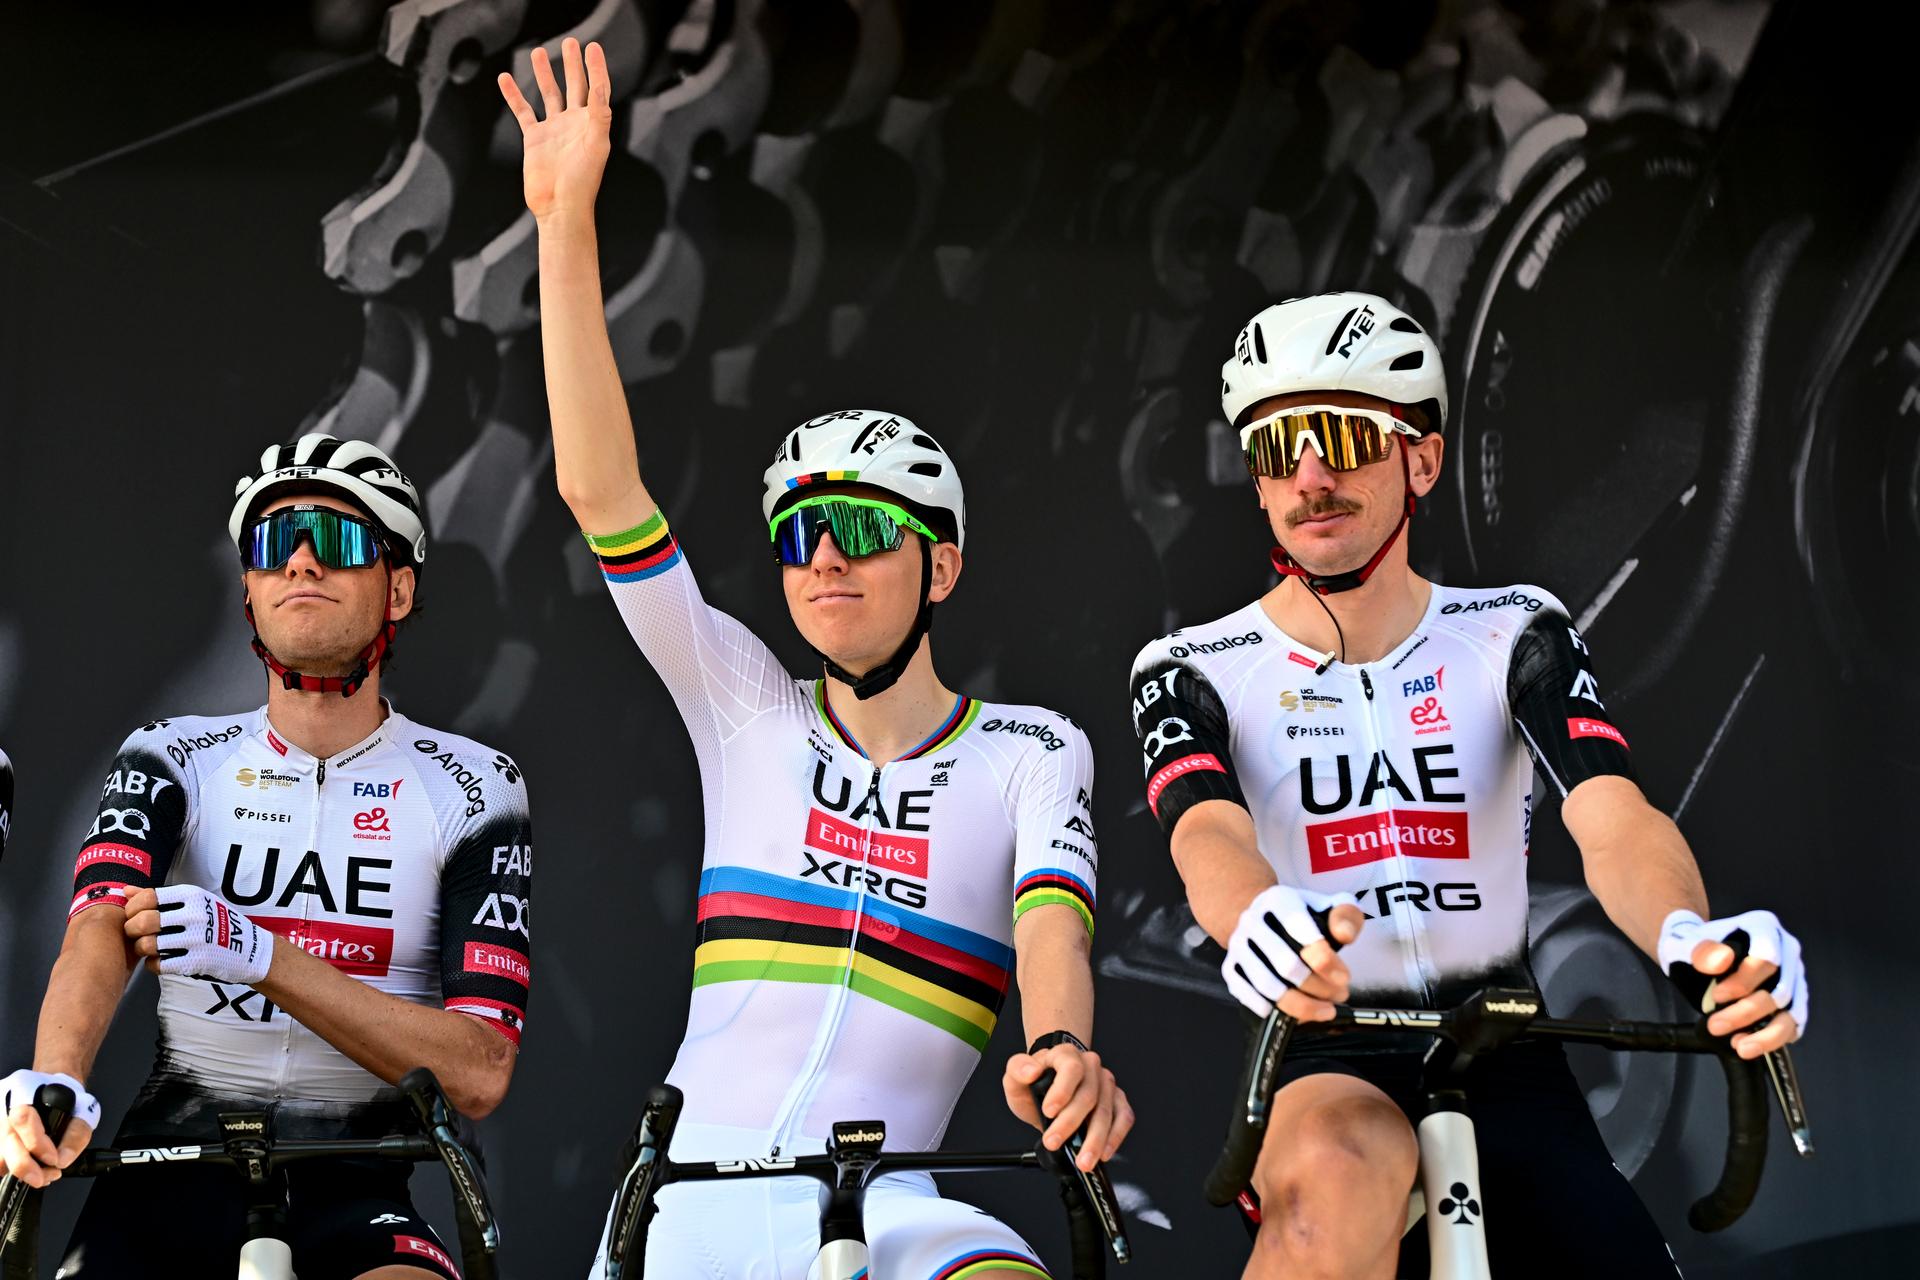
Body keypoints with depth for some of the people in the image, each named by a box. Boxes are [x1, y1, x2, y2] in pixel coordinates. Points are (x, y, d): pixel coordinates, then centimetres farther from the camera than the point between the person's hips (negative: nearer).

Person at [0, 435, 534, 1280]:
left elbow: (477, 1074, -8)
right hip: (169, 1179, 2)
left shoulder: (471, 788, 1)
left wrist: (259, 956, -19)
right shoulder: (172, 759, 7)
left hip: (350, 1190, -2)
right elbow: (99, 929, -14)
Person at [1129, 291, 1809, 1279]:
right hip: (1323, 1071, -3)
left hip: (1507, 1068, 3)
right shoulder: (1194, 673, 0)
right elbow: (1209, 836, -21)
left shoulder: (1515, 635, 4)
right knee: (1342, 1171, -37)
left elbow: (1614, 823, -13)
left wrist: (1692, 934, -38)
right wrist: (1260, 925, -47)